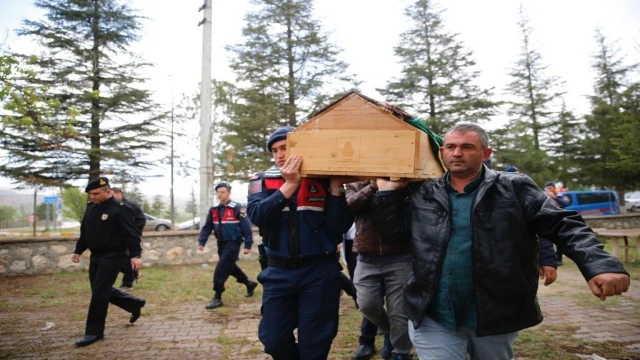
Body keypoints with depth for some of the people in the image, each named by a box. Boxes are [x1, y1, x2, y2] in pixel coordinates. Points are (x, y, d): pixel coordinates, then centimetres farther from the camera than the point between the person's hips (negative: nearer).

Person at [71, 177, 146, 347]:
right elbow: (84, 232, 20)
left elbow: (132, 234, -19)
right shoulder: (91, 208, 10)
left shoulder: (120, 209, -15)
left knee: (99, 292, -8)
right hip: (96, 255, 9)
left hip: (113, 256, -9)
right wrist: (78, 250, 15)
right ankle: (135, 304, 33)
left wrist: (135, 255, -25)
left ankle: (94, 332, 5)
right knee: (102, 290, 15)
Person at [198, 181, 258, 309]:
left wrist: (247, 245, -15)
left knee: (221, 270, -11)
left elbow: (246, 227, -13)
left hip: (233, 243, -7)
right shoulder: (214, 210, 6)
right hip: (221, 243, 7)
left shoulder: (238, 208, -13)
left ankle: (217, 298, 0)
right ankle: (250, 284, 40)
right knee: (230, 267, 19)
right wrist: (201, 242, -4)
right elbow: (207, 227, 8)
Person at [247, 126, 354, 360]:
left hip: (319, 272, -2)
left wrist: (336, 187, -17)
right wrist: (290, 184, -23)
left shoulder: (322, 180, -1)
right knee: (273, 340, 9)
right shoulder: (262, 181, 4)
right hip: (278, 272, 2)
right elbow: (256, 215, -16)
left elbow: (339, 227, -8)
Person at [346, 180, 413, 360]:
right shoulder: (355, 185, 9)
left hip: (399, 259, -2)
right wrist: (372, 186, -21)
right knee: (367, 305, 0)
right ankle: (389, 331, 32)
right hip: (367, 260, 2)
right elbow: (350, 204, -12)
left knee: (399, 311, 3)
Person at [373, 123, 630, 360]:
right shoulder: (421, 194, 4)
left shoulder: (514, 188, -2)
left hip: (496, 319, 0)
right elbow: (390, 233, 6)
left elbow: (564, 226, -7)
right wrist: (387, 191, -3)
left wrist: (599, 266, -22)